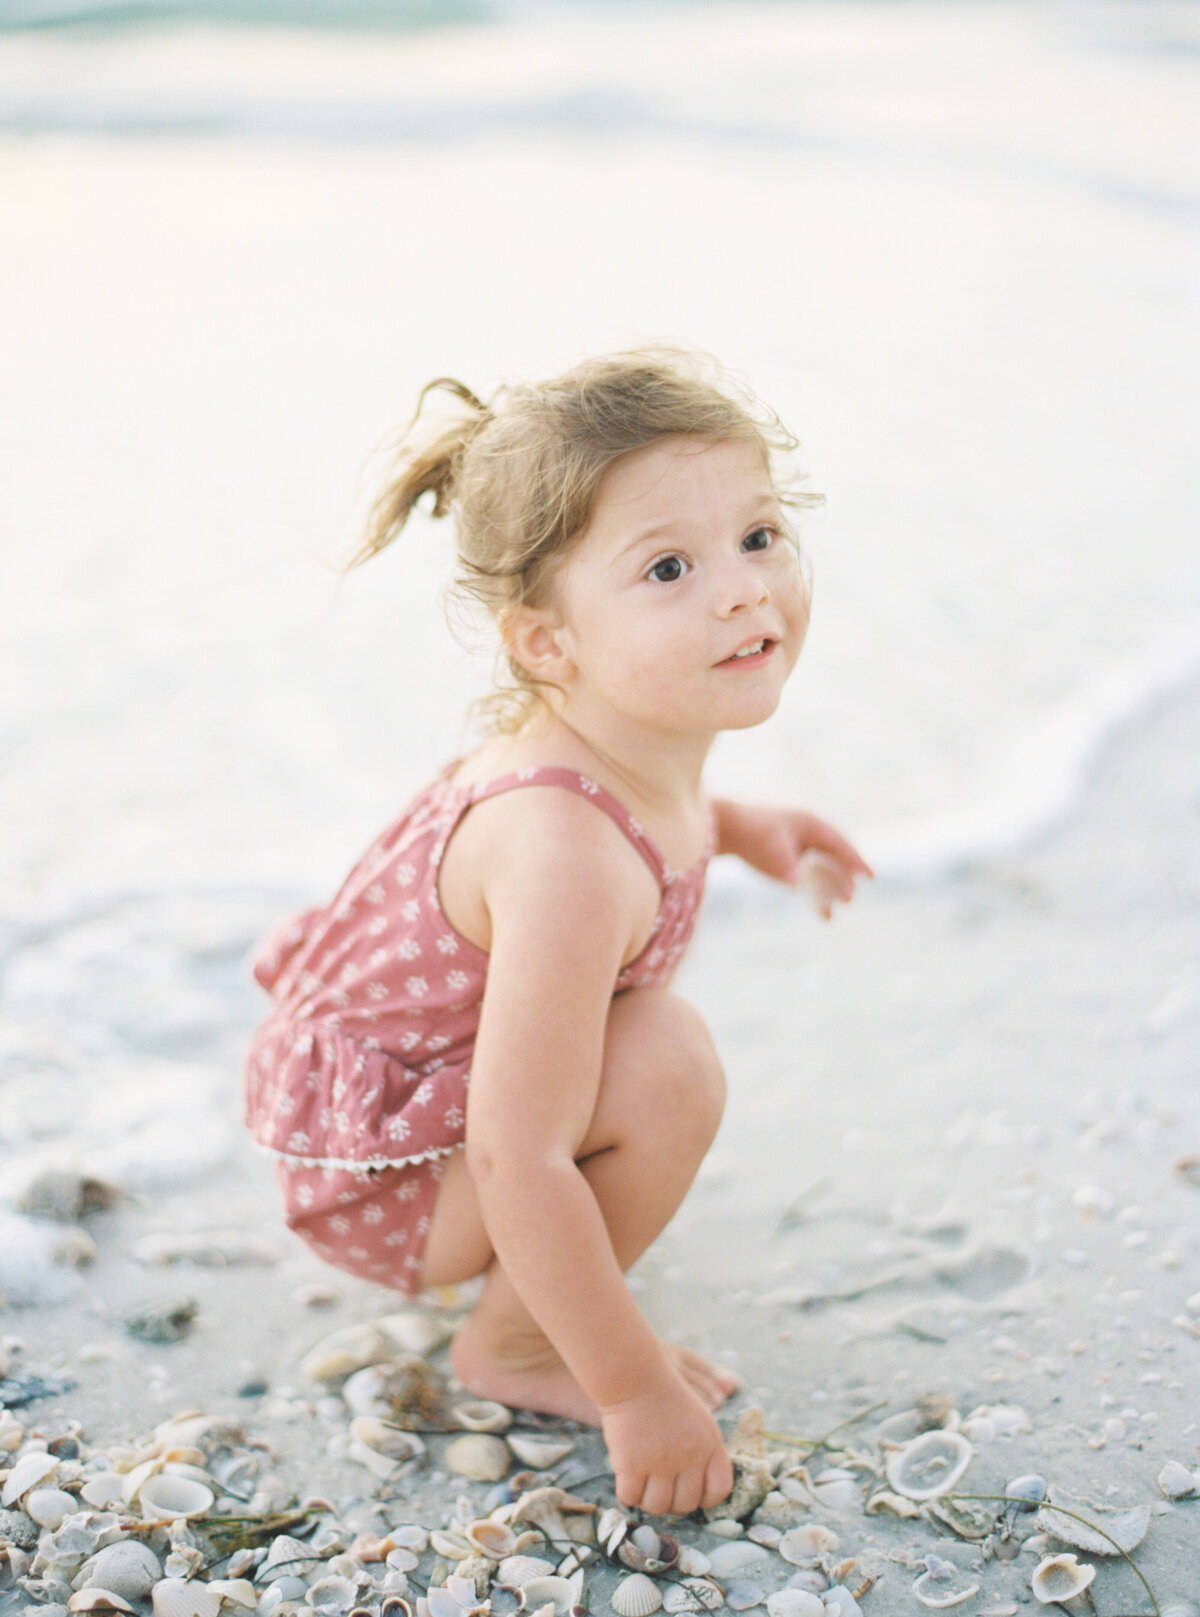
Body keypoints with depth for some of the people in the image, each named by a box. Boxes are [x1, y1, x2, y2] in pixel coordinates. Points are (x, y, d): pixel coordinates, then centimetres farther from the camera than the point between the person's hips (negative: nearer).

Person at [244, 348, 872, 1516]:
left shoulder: (622, 722, -10)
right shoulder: (568, 859, -37)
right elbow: (519, 1164, -35)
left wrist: (734, 827, 9)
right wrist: (634, 1388, -25)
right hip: (371, 1177, -9)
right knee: (668, 1065, -28)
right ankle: (513, 1345, -4)